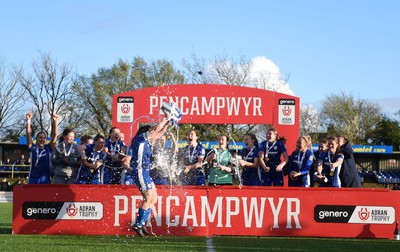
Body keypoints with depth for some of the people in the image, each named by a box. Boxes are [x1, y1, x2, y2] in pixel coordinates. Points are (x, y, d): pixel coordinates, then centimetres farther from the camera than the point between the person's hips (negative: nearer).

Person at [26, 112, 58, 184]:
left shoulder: (48, 148, 8)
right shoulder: (32, 148, 6)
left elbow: (54, 135, 0)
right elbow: (28, 134, -4)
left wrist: (55, 122, -11)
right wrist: (28, 121, -13)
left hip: (46, 179, 1)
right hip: (33, 178, -1)